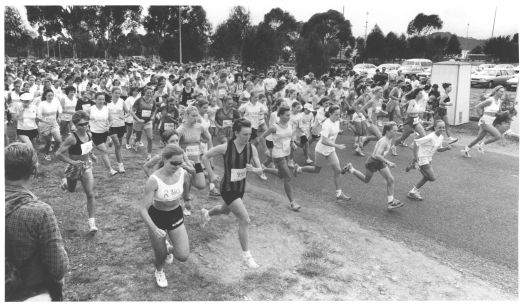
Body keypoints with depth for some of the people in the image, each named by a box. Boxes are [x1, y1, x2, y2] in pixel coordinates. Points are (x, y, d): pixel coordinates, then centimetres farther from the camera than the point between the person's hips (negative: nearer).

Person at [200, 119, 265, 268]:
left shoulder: (251, 148, -10)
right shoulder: (225, 147, -21)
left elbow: (260, 170, -8)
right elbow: (205, 157, -6)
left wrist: (253, 169, -29)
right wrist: (211, 175, -7)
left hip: (241, 188, 6)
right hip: (228, 189, -6)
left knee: (225, 210, 32)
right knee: (245, 220, -12)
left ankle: (206, 213, 64)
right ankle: (246, 254, 5)